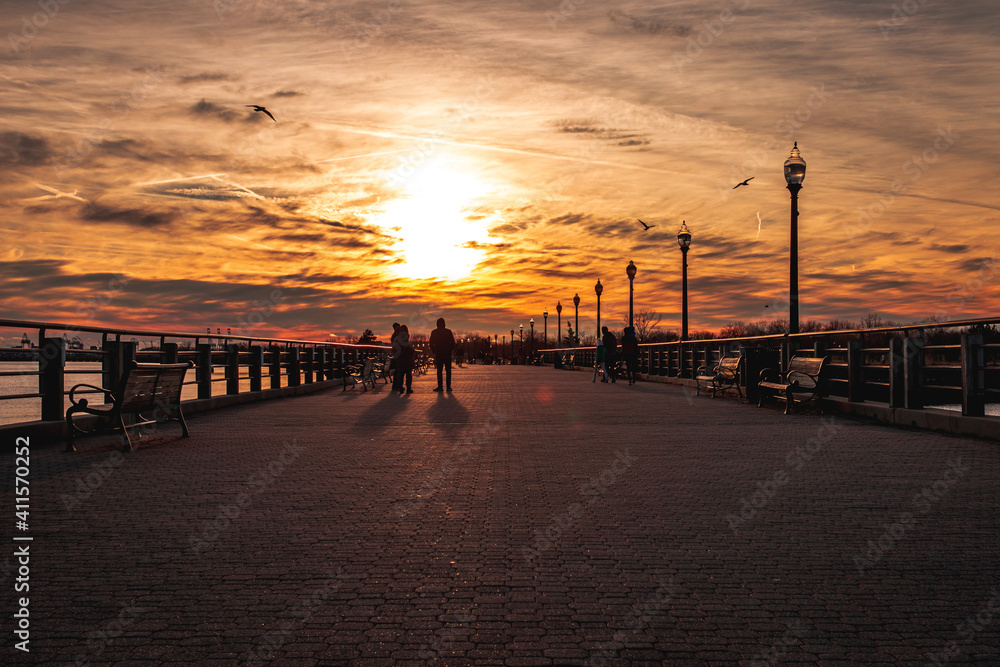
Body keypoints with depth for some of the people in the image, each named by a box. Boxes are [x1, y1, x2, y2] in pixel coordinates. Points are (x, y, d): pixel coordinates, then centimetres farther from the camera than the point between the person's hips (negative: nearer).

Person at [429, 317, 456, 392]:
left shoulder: (434, 332, 0)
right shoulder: (448, 331, 0)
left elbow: (431, 344, 2)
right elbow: (453, 342, 2)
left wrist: (434, 351, 13)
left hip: (438, 354, 0)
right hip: (448, 353, 0)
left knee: (439, 370, 2)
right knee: (448, 370, 3)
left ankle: (440, 386, -2)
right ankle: (448, 386, 0)